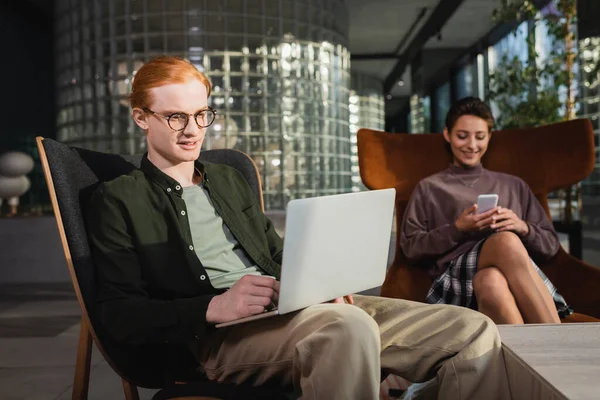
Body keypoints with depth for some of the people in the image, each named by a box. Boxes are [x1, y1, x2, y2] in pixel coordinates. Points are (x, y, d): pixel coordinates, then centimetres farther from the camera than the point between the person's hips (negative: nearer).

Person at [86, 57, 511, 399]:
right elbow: (119, 313, -5)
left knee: (474, 331, -7)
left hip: (285, 310, 7)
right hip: (215, 336, -6)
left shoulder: (229, 179, 25)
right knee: (348, 325, -40)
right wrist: (215, 307, -21)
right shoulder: (118, 199, 5)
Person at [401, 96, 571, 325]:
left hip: (515, 274, 2)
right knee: (506, 241, -37)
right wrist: (457, 229, -4)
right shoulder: (429, 188, 22)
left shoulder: (514, 186, 29)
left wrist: (523, 228, 0)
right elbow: (410, 247, 10)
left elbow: (551, 245, 22)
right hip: (459, 274, -2)